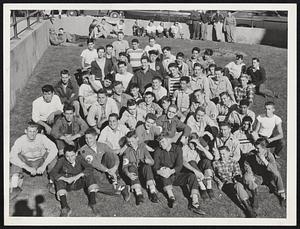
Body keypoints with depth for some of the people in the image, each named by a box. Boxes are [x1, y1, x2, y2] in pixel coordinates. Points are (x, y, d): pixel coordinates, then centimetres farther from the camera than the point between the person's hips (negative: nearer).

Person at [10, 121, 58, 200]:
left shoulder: (42, 137, -21)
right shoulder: (20, 140, -21)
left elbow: (54, 149, -31)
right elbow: (11, 157, -33)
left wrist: (44, 165, -38)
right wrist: (28, 168, -39)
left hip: (41, 161, -1)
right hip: (27, 162, 1)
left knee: (53, 156, -28)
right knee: (16, 157, -27)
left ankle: (52, 182, -14)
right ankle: (15, 188, -24)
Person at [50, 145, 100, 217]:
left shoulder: (79, 158, -11)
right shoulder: (61, 161, -14)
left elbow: (89, 168, -23)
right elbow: (53, 173, -25)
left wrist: (78, 176, -36)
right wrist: (66, 179, -38)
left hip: (78, 183, 1)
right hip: (66, 185, 0)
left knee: (89, 174, -24)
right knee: (59, 179, -30)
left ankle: (92, 203, -24)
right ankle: (65, 208, -37)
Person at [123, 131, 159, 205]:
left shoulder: (142, 147, 1)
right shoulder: (127, 151, 0)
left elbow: (152, 162, -7)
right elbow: (124, 166, -11)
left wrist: (147, 161, -31)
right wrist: (128, 174, -33)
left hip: (143, 172, 0)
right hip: (133, 173, 0)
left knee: (147, 166, -30)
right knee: (132, 167, -32)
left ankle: (153, 192, -37)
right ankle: (139, 194, -42)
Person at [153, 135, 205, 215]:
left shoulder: (177, 149, -2)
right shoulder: (158, 152, 1)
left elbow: (179, 165, -13)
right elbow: (155, 167, -8)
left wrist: (171, 171, -33)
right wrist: (159, 171, -33)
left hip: (176, 175, 1)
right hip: (165, 178, 0)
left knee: (192, 176, -24)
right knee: (164, 174, -34)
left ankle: (195, 204, -34)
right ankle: (171, 196, -43)